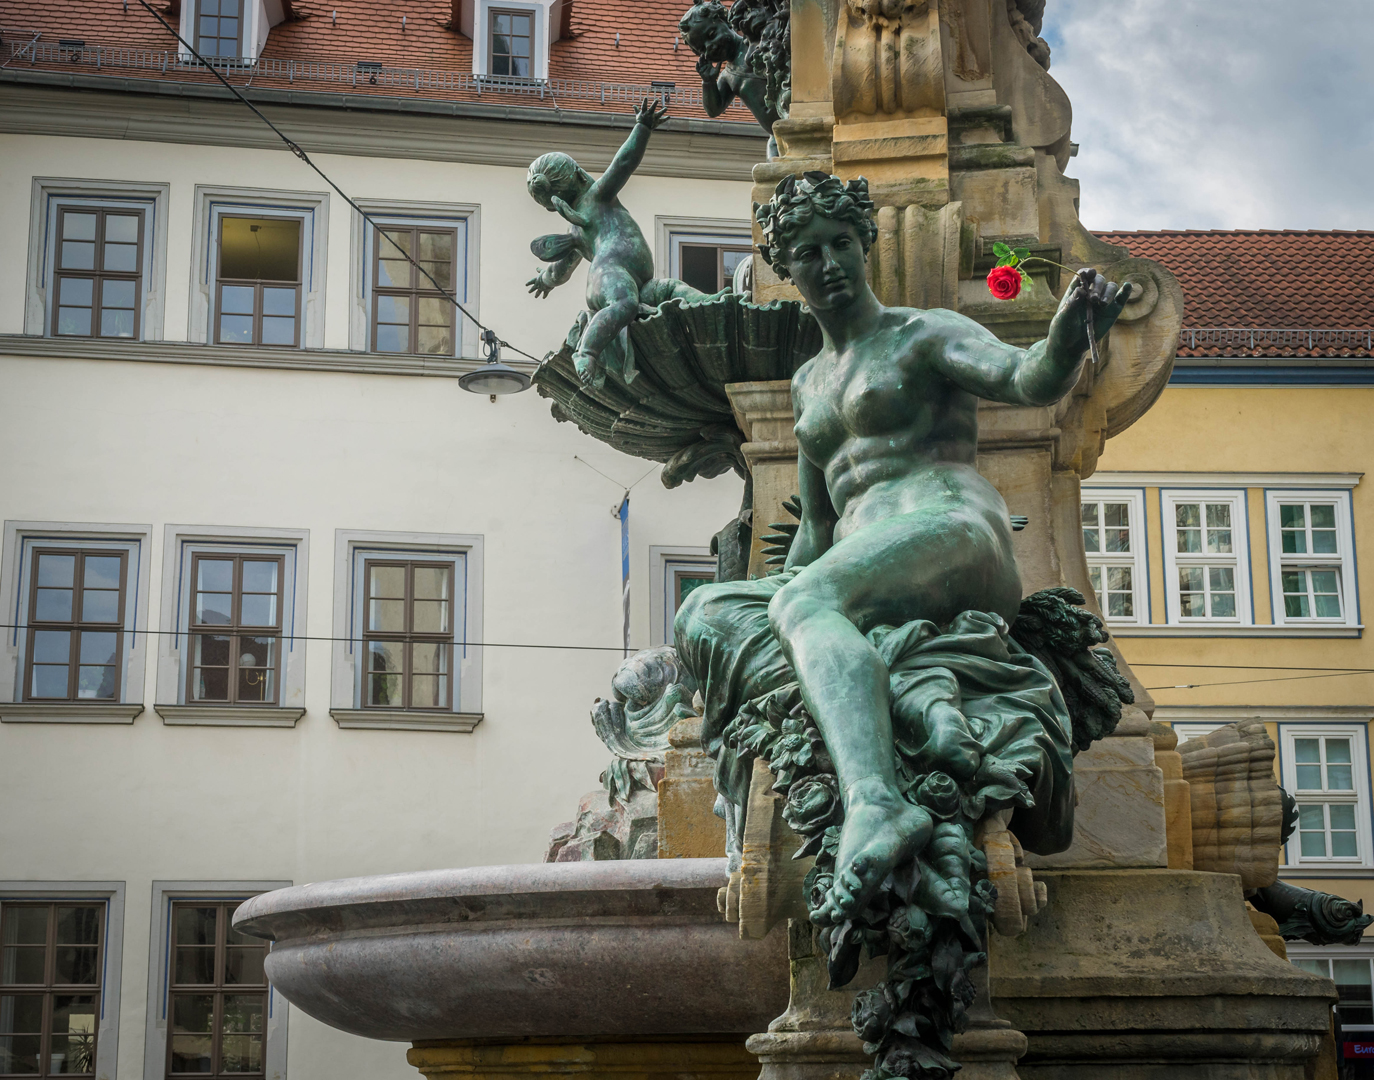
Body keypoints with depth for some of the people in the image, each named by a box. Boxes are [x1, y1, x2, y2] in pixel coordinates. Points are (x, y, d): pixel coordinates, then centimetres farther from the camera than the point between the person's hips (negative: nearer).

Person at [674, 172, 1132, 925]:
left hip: (952, 533, -7)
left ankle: (875, 804, -63)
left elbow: (1032, 380, -12)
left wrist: (1072, 326, -33)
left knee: (804, 604, -36)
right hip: (861, 564, 7)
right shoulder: (809, 384, 30)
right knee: (704, 613, -16)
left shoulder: (923, 336, 9)